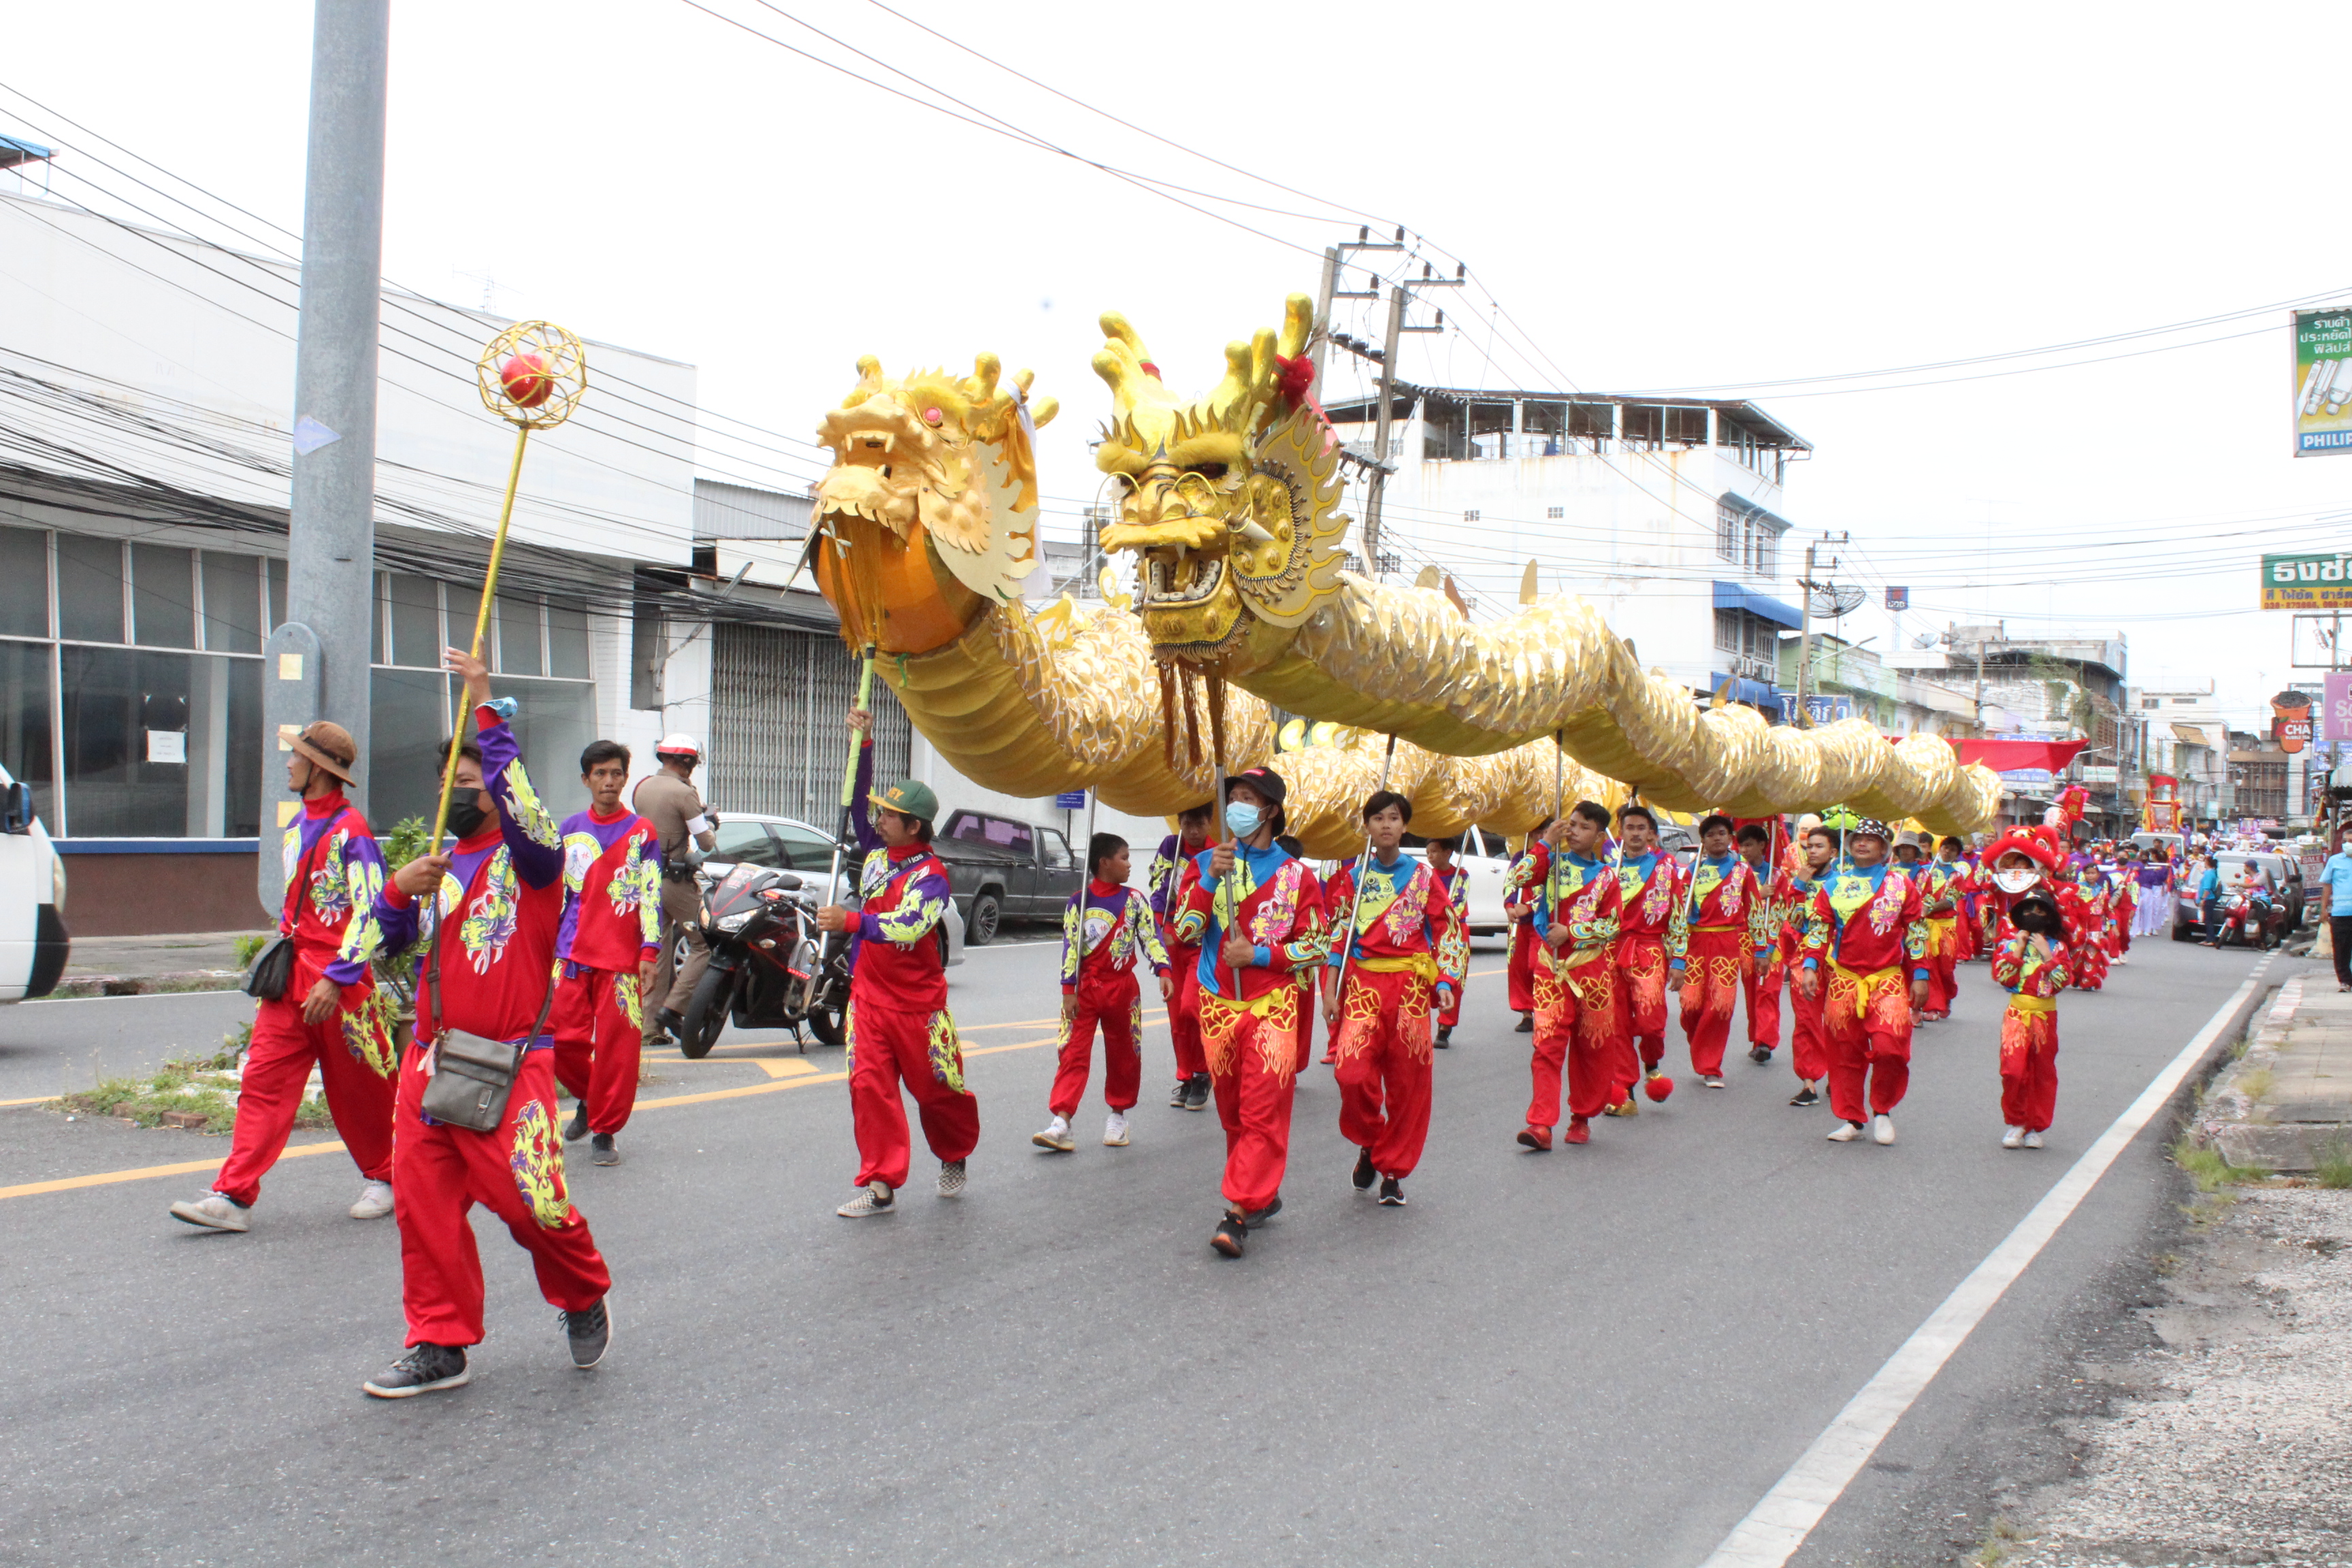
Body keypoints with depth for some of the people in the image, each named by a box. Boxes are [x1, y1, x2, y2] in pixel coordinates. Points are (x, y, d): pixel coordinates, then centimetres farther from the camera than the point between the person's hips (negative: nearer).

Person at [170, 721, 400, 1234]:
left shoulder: (350, 831, -13)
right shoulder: (297, 828, 14)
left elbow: (370, 914, -18)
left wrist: (335, 979, -23)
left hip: (340, 982, -7)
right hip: (291, 978, 8)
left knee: (358, 1090, 6)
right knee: (263, 1081, -2)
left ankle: (382, 1178, 26)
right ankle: (234, 1197, -4)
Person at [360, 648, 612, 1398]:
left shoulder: (529, 856, -2)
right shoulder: (439, 866, 18)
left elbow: (517, 796, -23)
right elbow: (393, 941, 16)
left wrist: (487, 708, -24)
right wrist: (397, 890, -4)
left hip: (507, 1066, -7)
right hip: (429, 1061, 7)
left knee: (532, 1201, -9)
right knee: (423, 1203, 2)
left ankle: (585, 1299, 20)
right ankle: (440, 1345, 13)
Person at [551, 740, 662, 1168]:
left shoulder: (642, 832, 3)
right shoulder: (571, 829, 13)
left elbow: (652, 895, -1)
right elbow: (556, 892, 18)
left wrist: (649, 951, -10)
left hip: (622, 957, -3)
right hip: (572, 954, 3)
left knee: (617, 1047, -4)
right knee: (564, 1041, -1)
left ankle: (604, 1131, 8)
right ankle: (589, 1100, 27)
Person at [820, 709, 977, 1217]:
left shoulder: (929, 874, -17)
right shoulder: (877, 851, 4)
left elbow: (907, 926, -31)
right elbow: (858, 802, 9)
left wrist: (849, 921, -34)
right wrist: (863, 745, 0)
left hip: (915, 1001, -6)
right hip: (868, 993, 6)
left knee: (937, 1089, 8)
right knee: (869, 1085, -4)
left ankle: (954, 1159, 35)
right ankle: (881, 1185, 0)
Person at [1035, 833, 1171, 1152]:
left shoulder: (1134, 900, 2)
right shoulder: (1079, 901, -3)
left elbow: (1151, 937, -2)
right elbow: (1069, 946, -4)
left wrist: (1163, 972, -15)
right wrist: (1068, 990, -8)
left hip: (1122, 988, 2)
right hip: (1084, 988, -2)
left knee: (1123, 1054, 9)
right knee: (1073, 1054, -7)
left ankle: (1118, 1117, 26)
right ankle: (1061, 1123, -12)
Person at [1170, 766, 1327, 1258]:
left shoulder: (1296, 874, 1)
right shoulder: (1207, 864, 8)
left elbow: (1315, 947, 2)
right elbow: (1185, 930, -2)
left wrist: (1260, 954, -11)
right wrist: (1211, 878, -14)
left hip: (1272, 1006, -3)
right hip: (1217, 1007, 3)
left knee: (1263, 1110, -10)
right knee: (1232, 1111, 11)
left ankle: (1239, 1211, -11)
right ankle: (1263, 1195, 26)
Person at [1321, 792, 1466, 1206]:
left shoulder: (1423, 874, 4)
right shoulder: (1353, 877, 8)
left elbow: (1449, 931, 5)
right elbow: (1338, 936, 9)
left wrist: (1445, 983, -5)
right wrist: (1330, 990, 3)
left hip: (1410, 985, 0)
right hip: (1363, 984, 0)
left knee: (1407, 1082, 0)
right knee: (1352, 1072, -15)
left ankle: (1394, 1171, 14)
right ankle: (1369, 1144, 12)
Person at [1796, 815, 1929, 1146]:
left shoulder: (1901, 884, 4)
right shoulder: (1834, 884, 8)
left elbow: (1916, 932, 5)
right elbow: (1819, 929, 7)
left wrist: (1920, 976, 2)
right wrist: (1810, 967, -3)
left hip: (1888, 980, -2)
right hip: (1843, 980, 2)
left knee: (1890, 1046, -16)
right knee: (1845, 1053, 5)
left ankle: (1882, 1110, 6)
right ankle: (1851, 1119, 18)